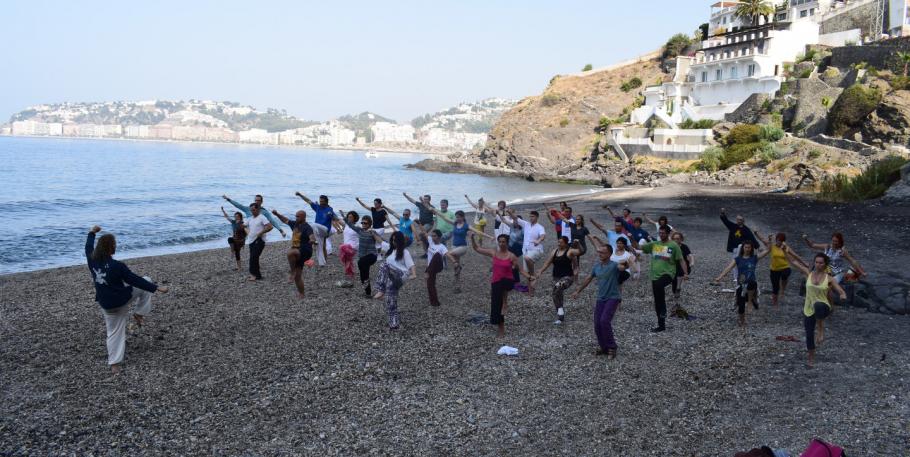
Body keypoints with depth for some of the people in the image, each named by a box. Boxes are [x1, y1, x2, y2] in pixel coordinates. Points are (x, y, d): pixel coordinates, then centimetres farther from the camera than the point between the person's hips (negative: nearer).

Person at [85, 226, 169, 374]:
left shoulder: (92, 260, -8)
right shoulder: (117, 266, -25)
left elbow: (89, 247, 16)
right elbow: (136, 280, -21)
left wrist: (92, 233, 33)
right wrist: (157, 288, -14)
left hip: (106, 304, 6)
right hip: (122, 300, -6)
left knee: (114, 333, 17)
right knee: (147, 281, 13)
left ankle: (114, 365, 17)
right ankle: (138, 314, 16)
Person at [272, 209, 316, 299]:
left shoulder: (307, 227, -14)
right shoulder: (295, 224, 10)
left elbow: (312, 237, -31)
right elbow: (285, 220, 25)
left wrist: (312, 240, -53)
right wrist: (277, 214, 14)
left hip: (305, 252, -8)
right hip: (297, 253, 8)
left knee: (290, 252, -38)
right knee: (297, 276, 9)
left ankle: (293, 271, -20)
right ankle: (302, 294, 19)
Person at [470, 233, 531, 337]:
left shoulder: (511, 256, -3)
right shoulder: (493, 253, 4)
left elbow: (521, 269, -2)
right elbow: (477, 249, 7)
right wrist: (472, 238, -7)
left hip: (508, 282, -3)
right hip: (495, 283, 4)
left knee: (504, 282, -41)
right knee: (496, 305, 4)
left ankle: (505, 303, -16)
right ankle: (501, 328, 21)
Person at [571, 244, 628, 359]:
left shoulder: (614, 265, -12)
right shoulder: (596, 266, 8)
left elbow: (623, 267, -34)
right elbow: (588, 279, 19)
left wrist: (626, 263, -58)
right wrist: (578, 291, 23)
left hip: (613, 298, -6)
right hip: (600, 299, 6)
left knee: (605, 320, -22)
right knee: (597, 324, 1)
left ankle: (611, 347, -7)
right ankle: (604, 347, 20)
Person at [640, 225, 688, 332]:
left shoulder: (673, 246, -1)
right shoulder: (654, 244, 10)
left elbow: (681, 260, 0)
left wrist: (685, 273, -9)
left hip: (668, 274, -5)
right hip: (655, 275, 5)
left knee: (659, 285, -37)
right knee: (657, 302, 7)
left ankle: (663, 310, -20)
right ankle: (661, 325, 19)